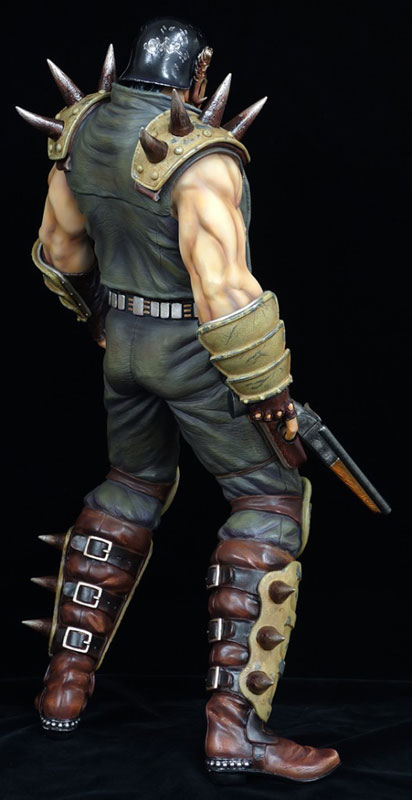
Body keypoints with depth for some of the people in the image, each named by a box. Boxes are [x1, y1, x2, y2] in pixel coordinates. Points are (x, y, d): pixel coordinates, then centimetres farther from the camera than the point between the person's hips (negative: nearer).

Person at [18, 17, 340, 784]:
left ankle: (66, 683, 27)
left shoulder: (83, 128, 1)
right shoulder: (199, 160, -24)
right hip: (197, 352, -7)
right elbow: (226, 298, -29)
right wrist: (270, 393, -16)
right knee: (270, 499, 3)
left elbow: (60, 245, 13)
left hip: (126, 341, 8)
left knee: (134, 485, 25)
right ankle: (234, 726, -1)